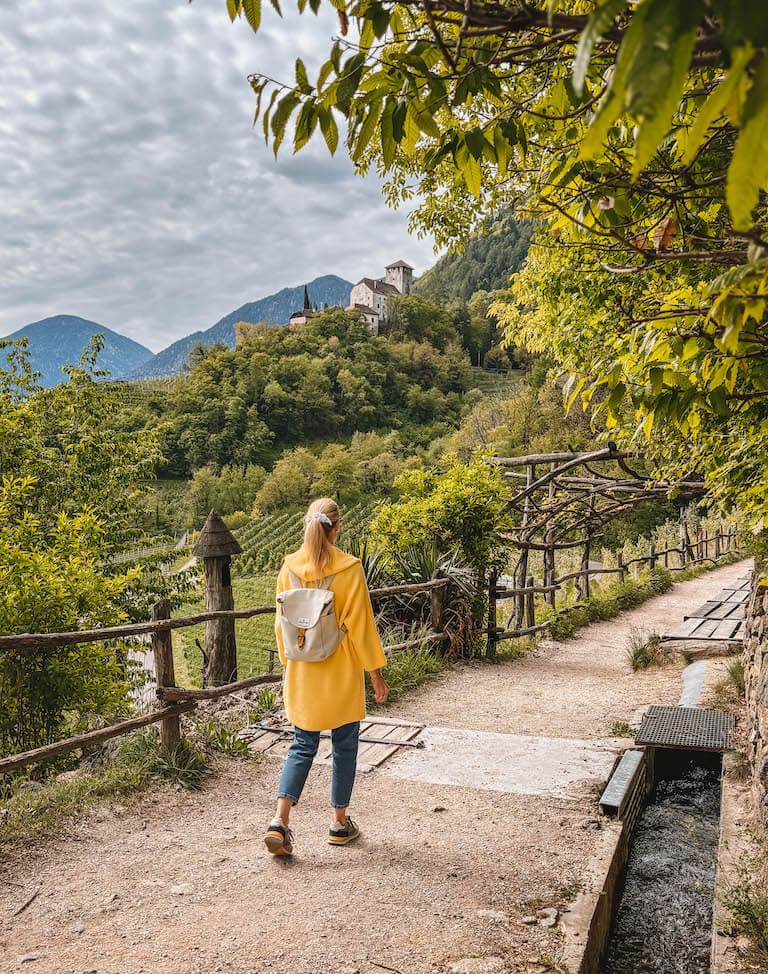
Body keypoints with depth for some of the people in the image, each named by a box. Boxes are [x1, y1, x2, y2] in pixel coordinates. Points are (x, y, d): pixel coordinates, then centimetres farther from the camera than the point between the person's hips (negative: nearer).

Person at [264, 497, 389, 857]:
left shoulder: (289, 568, -3)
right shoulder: (349, 568, -14)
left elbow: (282, 624, 4)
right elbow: (361, 625, -10)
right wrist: (376, 674, -1)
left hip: (302, 674, 3)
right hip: (342, 674, -3)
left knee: (302, 747, 14)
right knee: (344, 746, 14)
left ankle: (279, 821, 3)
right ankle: (340, 823, 24)